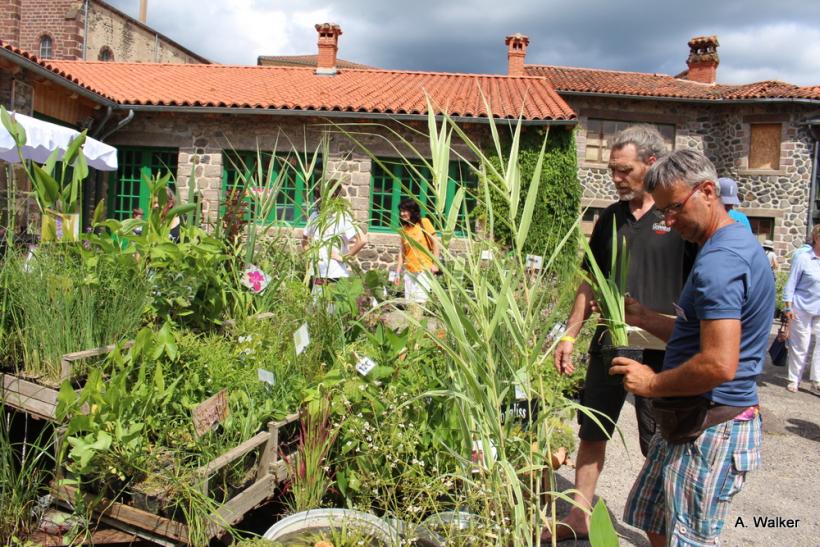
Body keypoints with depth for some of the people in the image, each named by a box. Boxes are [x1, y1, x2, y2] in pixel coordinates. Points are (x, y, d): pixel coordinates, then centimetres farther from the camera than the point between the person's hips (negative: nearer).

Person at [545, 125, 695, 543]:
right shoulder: (610, 218, 8)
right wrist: (570, 335, 10)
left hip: (660, 351, -5)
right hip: (608, 344, 5)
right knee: (592, 433, 13)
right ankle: (579, 517, 29)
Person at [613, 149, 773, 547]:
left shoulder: (718, 262, -23)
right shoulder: (736, 244, 12)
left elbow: (719, 365, -31)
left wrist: (654, 384, -16)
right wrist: (643, 318, 9)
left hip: (710, 432, -10)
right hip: (691, 422, 10)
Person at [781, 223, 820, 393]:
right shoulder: (803, 258, -9)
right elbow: (791, 284, -6)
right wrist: (788, 307, -9)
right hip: (802, 308, -4)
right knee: (800, 346, 5)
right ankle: (794, 380, 18)